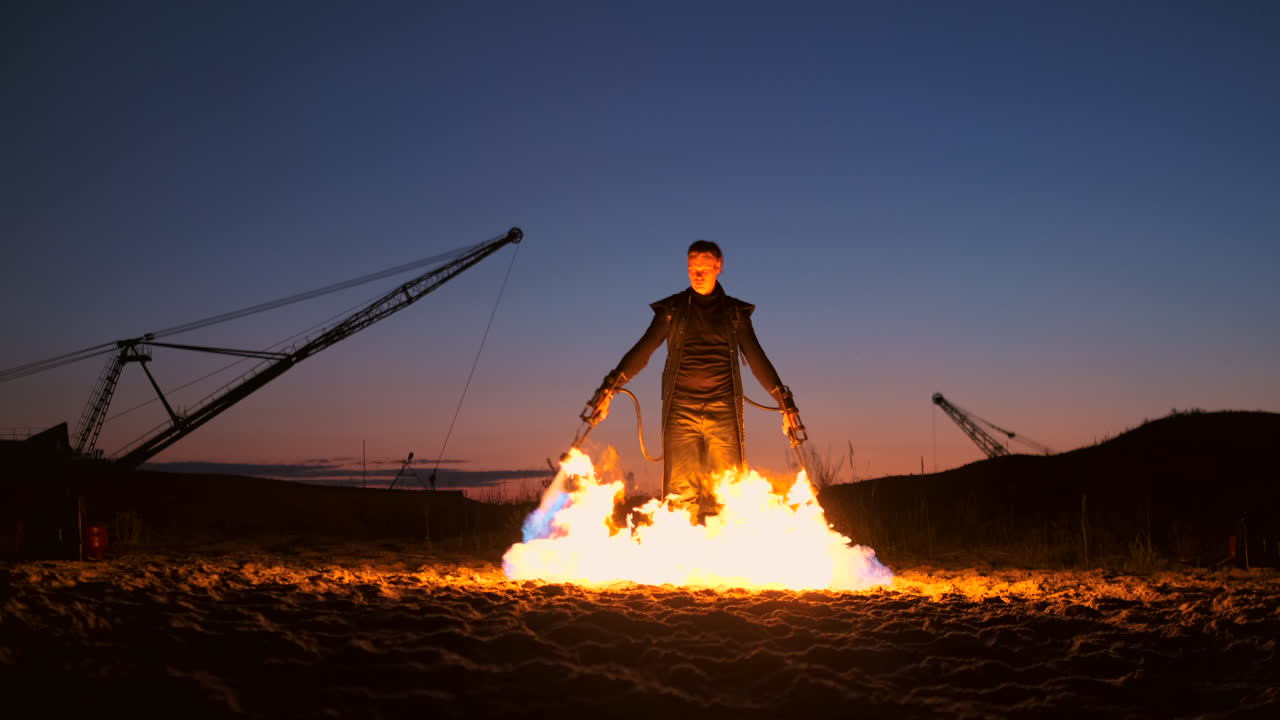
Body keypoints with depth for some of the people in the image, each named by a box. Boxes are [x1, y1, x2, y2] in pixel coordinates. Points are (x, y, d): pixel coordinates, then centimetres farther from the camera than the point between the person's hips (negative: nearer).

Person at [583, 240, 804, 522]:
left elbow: (757, 360, 12)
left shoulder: (735, 312, 13)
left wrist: (786, 403, 5)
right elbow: (640, 353, 7)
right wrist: (608, 389, -4)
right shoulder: (672, 309, 12)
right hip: (680, 411, 0)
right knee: (681, 490, -7)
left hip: (723, 411, 0)